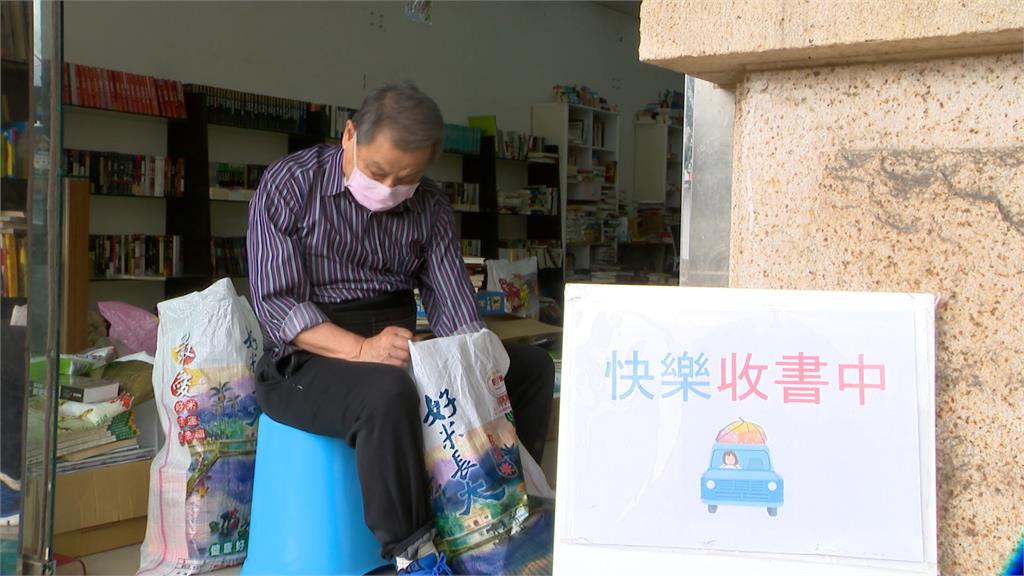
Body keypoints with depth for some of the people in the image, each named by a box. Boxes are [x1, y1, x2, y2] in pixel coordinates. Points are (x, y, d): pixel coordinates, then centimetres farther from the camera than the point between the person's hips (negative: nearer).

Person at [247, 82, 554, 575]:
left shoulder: (430, 205, 5)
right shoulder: (288, 186, -9)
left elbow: (455, 309, -2)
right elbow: (277, 305, -16)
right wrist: (361, 350, -30)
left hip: (400, 354, 6)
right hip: (308, 362, -5)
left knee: (531, 365, -3)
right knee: (387, 391, -38)